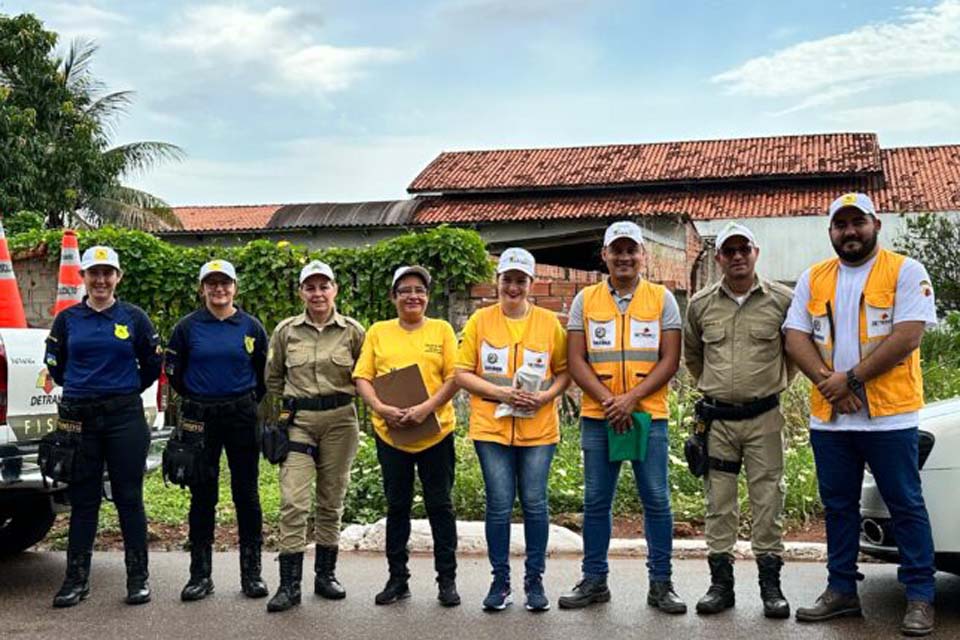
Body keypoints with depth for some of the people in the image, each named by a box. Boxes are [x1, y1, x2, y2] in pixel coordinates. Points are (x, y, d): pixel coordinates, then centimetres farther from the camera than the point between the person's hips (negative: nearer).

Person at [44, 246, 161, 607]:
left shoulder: (134, 318, 3)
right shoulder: (67, 319, 6)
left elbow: (153, 365, 9)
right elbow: (54, 365, 14)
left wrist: (127, 391, 10)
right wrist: (80, 389, 13)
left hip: (125, 417, -1)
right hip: (79, 418, 2)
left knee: (129, 497, 2)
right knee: (82, 499, 7)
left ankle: (138, 577, 11)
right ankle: (76, 578, 15)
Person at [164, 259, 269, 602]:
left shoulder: (251, 326, 3)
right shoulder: (187, 326, 2)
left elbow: (265, 373, 11)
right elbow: (173, 371, 10)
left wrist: (248, 403, 10)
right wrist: (197, 397, 12)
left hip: (242, 416, 0)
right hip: (200, 417, 0)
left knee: (246, 494, 4)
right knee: (202, 496, 6)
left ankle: (252, 573, 13)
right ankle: (200, 575, 14)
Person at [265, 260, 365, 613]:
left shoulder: (353, 331, 0)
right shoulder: (286, 331, 2)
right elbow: (273, 377, 14)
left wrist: (341, 396, 4)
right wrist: (289, 405, 11)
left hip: (340, 421, 1)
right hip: (298, 421, 0)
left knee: (332, 502, 9)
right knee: (293, 502, -8)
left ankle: (326, 574, 23)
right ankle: (289, 584, -3)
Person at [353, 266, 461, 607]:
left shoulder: (442, 330, 3)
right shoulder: (378, 332, 7)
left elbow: (454, 377, -4)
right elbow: (362, 377, 2)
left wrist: (427, 407, -17)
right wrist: (381, 408, -15)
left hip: (435, 432, -1)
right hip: (390, 433, 2)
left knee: (440, 505, 6)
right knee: (397, 506, 10)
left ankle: (447, 579, 16)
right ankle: (397, 579, 21)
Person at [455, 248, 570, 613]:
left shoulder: (549, 322, 5)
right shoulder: (480, 321, 3)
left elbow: (565, 372, 9)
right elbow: (462, 374, 1)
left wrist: (545, 396, -10)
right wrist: (501, 393, -12)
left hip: (539, 429, 1)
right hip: (491, 428, 0)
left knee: (535, 504, 3)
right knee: (499, 505, 2)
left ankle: (535, 580, 16)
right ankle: (500, 581, 15)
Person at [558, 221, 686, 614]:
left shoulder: (662, 299, 4)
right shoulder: (585, 300, 7)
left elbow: (670, 360, -2)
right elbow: (576, 360, 2)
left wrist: (631, 398, -13)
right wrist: (607, 400, -11)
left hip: (649, 415, -1)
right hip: (597, 416, 1)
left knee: (656, 500, 1)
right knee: (596, 501, 7)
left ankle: (660, 583, 12)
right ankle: (594, 581, 18)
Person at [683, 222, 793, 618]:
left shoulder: (781, 300, -1)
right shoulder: (701, 304, 5)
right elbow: (691, 354, 20)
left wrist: (775, 384, 13)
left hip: (764, 417, -2)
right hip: (716, 418, 2)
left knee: (767, 500, 1)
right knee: (718, 503, 6)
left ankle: (770, 584, 11)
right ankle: (720, 582, 14)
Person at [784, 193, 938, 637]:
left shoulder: (905, 272, -3)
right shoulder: (813, 279, 11)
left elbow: (907, 337, -13)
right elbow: (796, 338, 5)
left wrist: (851, 378, -15)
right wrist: (827, 381, -11)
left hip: (889, 416, -5)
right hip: (828, 417, 5)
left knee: (905, 505, 2)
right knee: (838, 507, 12)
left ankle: (920, 597, 11)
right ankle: (841, 590, 24)